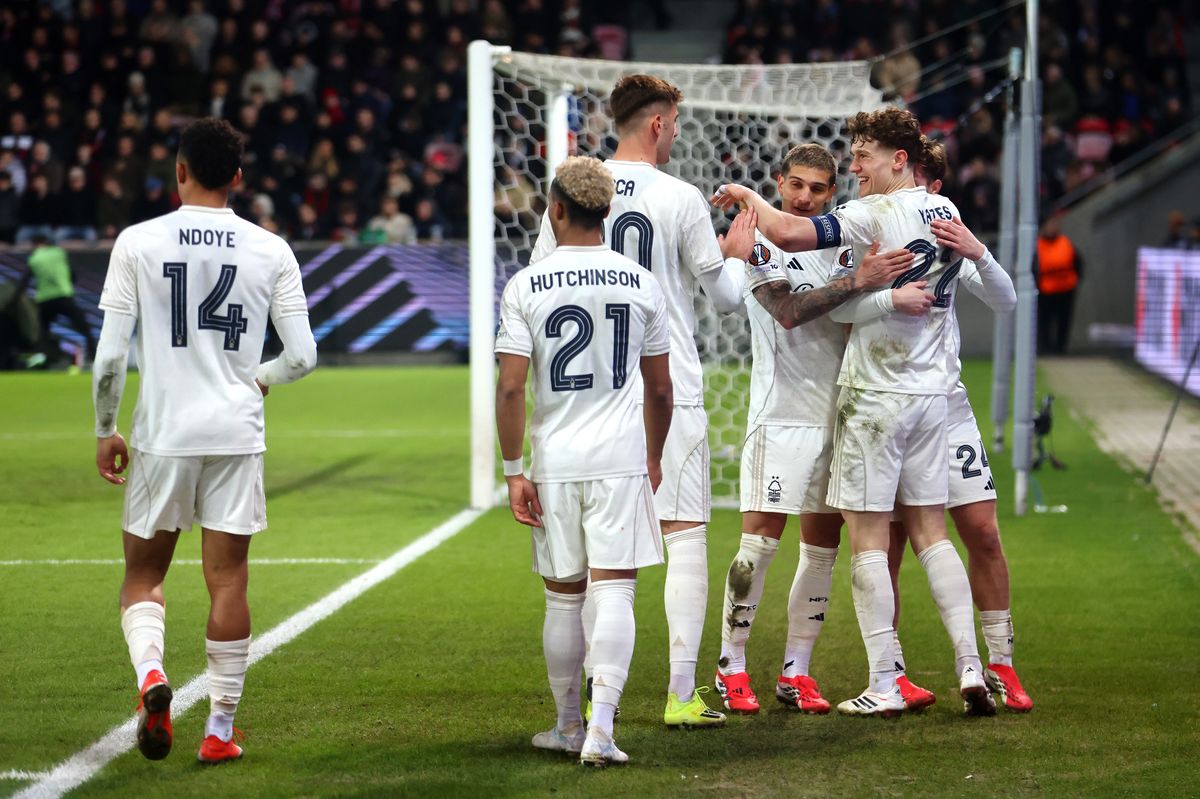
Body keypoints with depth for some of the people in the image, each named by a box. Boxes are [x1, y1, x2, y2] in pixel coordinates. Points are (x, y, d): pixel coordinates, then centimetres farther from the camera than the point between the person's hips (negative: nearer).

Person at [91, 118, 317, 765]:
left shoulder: (138, 243, -5)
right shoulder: (270, 250, 0)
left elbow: (110, 355, -6)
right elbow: (302, 356, 0)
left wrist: (105, 431, 7)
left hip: (161, 434, -1)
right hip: (237, 434, 1)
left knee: (143, 575, 12)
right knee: (227, 580, 7)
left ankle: (149, 671, -15)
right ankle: (220, 729, 10)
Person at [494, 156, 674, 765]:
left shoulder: (526, 287, -4)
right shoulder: (641, 284, 3)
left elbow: (510, 388, -8)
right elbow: (660, 388, 9)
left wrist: (513, 470, -2)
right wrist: (653, 458, 22)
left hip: (554, 461, 0)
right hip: (620, 459, 0)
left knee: (563, 597, 12)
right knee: (614, 591, -4)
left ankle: (568, 725, 23)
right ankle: (600, 727, -16)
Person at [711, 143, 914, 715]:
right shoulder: (761, 245, -4)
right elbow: (789, 311, -19)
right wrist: (858, 282, -26)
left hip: (836, 410, 6)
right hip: (782, 415, -6)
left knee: (822, 546, 5)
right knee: (761, 540, -9)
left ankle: (795, 672, 11)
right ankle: (731, 666, 0)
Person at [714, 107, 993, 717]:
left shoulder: (875, 214, -15)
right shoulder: (944, 210, 9)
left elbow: (789, 234, -25)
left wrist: (748, 197, -5)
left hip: (875, 394, -7)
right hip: (930, 392, 7)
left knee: (868, 537, -1)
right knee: (930, 531, 12)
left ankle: (883, 687, -2)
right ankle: (969, 667, 4)